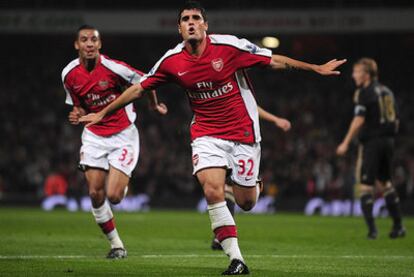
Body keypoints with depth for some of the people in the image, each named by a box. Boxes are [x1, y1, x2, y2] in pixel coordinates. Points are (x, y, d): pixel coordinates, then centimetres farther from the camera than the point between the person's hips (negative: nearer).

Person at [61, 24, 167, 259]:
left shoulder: (113, 67, -18)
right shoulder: (69, 75, -3)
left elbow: (145, 82, -3)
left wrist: (154, 105, 13)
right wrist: (78, 115, -10)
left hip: (123, 135, -4)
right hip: (94, 135, 4)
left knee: (113, 196, -12)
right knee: (95, 193, -5)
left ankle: (123, 184, 28)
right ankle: (116, 245, 11)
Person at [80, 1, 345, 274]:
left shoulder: (229, 46, -13)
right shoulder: (171, 61, -5)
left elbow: (275, 61, -5)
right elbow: (139, 88, 6)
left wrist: (316, 68, -6)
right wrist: (102, 113, 9)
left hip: (242, 132, -1)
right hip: (206, 134, 1)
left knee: (246, 202, 2)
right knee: (213, 191, -21)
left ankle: (251, 185, 42)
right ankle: (236, 260, -13)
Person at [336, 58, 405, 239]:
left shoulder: (364, 92, -9)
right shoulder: (387, 92, 14)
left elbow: (359, 120, -16)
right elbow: (396, 120, 15)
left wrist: (346, 143, -13)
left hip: (371, 142, -7)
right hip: (388, 141, 7)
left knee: (365, 184, -3)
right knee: (385, 182, 19)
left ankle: (372, 229, -12)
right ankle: (398, 226, 17)